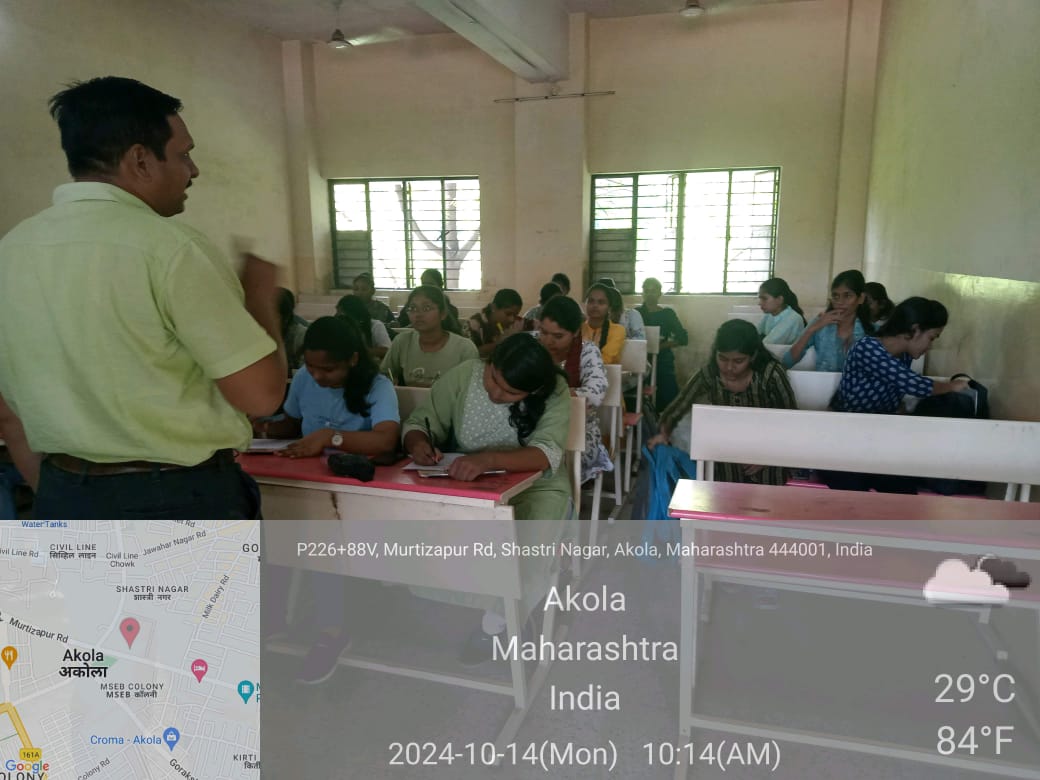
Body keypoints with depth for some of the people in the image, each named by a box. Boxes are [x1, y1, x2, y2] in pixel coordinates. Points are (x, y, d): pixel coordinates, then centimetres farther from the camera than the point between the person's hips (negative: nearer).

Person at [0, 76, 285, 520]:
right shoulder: (168, 248, -18)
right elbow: (261, 394, -18)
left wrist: (59, 499, 22)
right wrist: (260, 294, -2)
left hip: (65, 501, 7)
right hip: (180, 502, -6)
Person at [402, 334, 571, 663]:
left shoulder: (554, 393, -20)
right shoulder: (463, 376, -13)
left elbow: (546, 454, -34)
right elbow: (418, 422, -7)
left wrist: (488, 459, -50)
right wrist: (418, 442, -32)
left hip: (535, 487, -2)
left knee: (529, 552, -29)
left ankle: (496, 623, 0)